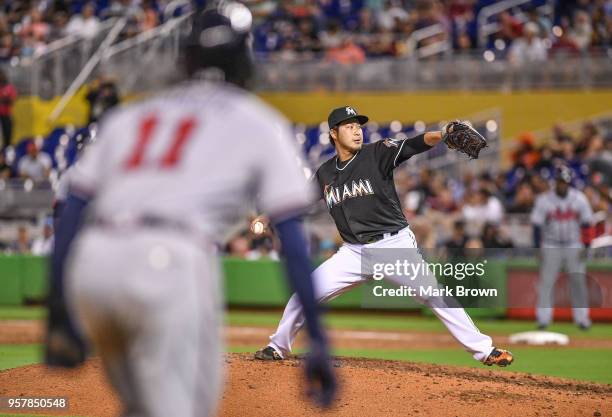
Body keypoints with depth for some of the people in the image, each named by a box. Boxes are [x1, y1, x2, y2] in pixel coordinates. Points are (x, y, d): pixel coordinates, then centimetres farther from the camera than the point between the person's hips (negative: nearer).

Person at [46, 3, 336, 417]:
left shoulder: (129, 116, 28)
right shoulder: (260, 123, 17)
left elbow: (72, 215, 19)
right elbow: (293, 238, 9)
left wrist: (59, 314, 19)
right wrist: (318, 340, 8)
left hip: (89, 265, 5)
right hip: (170, 264, -5)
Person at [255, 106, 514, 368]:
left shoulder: (377, 154, -7)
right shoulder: (324, 174, 6)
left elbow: (413, 146, -22)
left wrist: (442, 134, -41)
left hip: (395, 245, -3)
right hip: (354, 252, 3)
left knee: (435, 295, -13)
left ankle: (483, 350, -7)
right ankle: (278, 347, 19)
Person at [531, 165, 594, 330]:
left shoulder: (579, 198, -3)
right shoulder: (544, 200, -7)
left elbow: (586, 224, 2)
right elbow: (537, 225, -4)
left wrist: (585, 247, -4)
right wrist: (538, 249, -8)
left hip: (574, 247, 1)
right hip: (551, 247, -1)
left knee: (578, 281, -2)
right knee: (546, 281, -4)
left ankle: (582, 317, 5)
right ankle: (543, 318, 1)